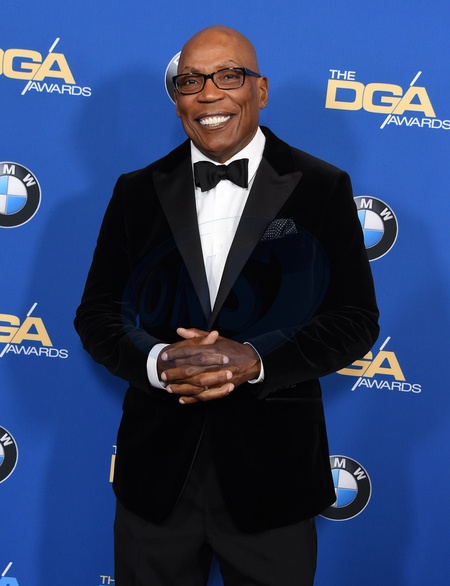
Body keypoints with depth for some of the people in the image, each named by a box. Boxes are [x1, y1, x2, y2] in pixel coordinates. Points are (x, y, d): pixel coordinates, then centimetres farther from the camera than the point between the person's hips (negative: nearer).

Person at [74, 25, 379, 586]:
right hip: (156, 461, 2)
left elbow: (356, 317, -5)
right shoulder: (138, 191, 5)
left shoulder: (322, 188, -2)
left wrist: (255, 360, -20)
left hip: (271, 462, -1)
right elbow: (97, 311, 5)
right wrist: (156, 361, -17)